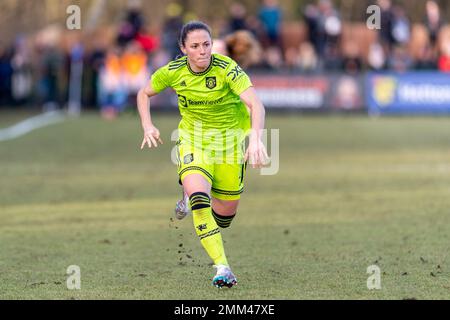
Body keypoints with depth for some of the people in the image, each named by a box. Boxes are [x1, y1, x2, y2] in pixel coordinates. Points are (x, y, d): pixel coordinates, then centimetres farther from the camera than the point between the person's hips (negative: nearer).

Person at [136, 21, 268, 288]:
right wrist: (148, 126, -7)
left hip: (231, 137, -1)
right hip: (194, 138, 1)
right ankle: (222, 267, -22)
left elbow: (255, 103, -36)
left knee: (224, 218, 5)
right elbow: (145, 93, 8)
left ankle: (195, 198, 42)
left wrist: (257, 140, -52)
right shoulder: (173, 72, -12)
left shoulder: (227, 69, -23)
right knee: (198, 196, -27)